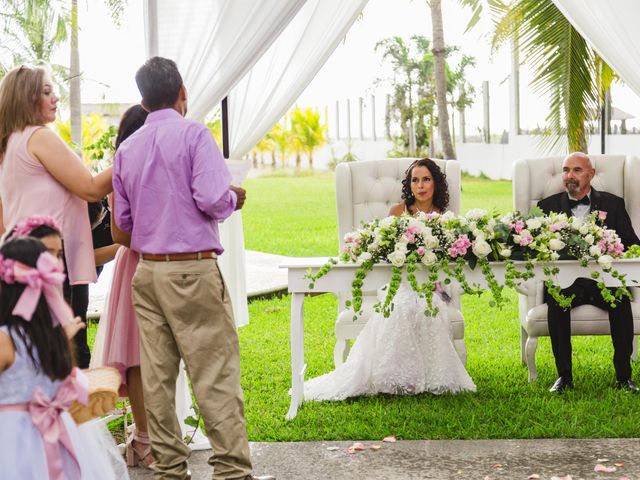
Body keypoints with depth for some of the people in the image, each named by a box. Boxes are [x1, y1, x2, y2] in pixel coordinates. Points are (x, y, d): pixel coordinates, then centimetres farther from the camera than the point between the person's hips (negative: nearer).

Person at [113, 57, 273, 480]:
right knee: (215, 374, -4)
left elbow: (123, 219, 15)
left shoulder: (127, 149, 11)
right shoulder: (194, 135, -6)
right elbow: (212, 199, -17)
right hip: (193, 270, -6)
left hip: (147, 271, 6)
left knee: (157, 376, 7)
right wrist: (234, 199, 4)